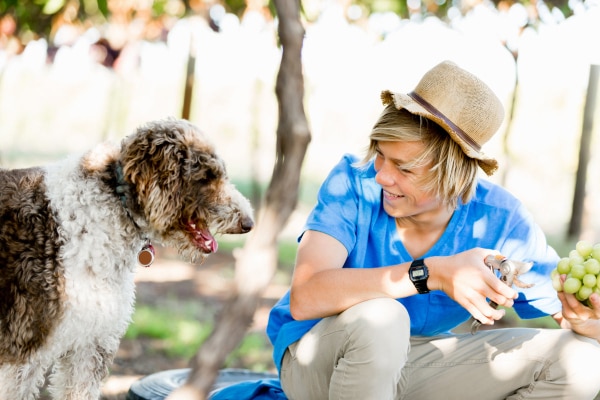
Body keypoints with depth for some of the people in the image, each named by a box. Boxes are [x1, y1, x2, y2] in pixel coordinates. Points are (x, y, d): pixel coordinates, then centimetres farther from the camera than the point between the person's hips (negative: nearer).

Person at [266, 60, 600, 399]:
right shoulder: (354, 182, -22)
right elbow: (304, 298, -37)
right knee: (377, 317, -38)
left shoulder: (502, 222, -16)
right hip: (316, 361, -3)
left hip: (415, 365, 4)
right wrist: (433, 273, -41)